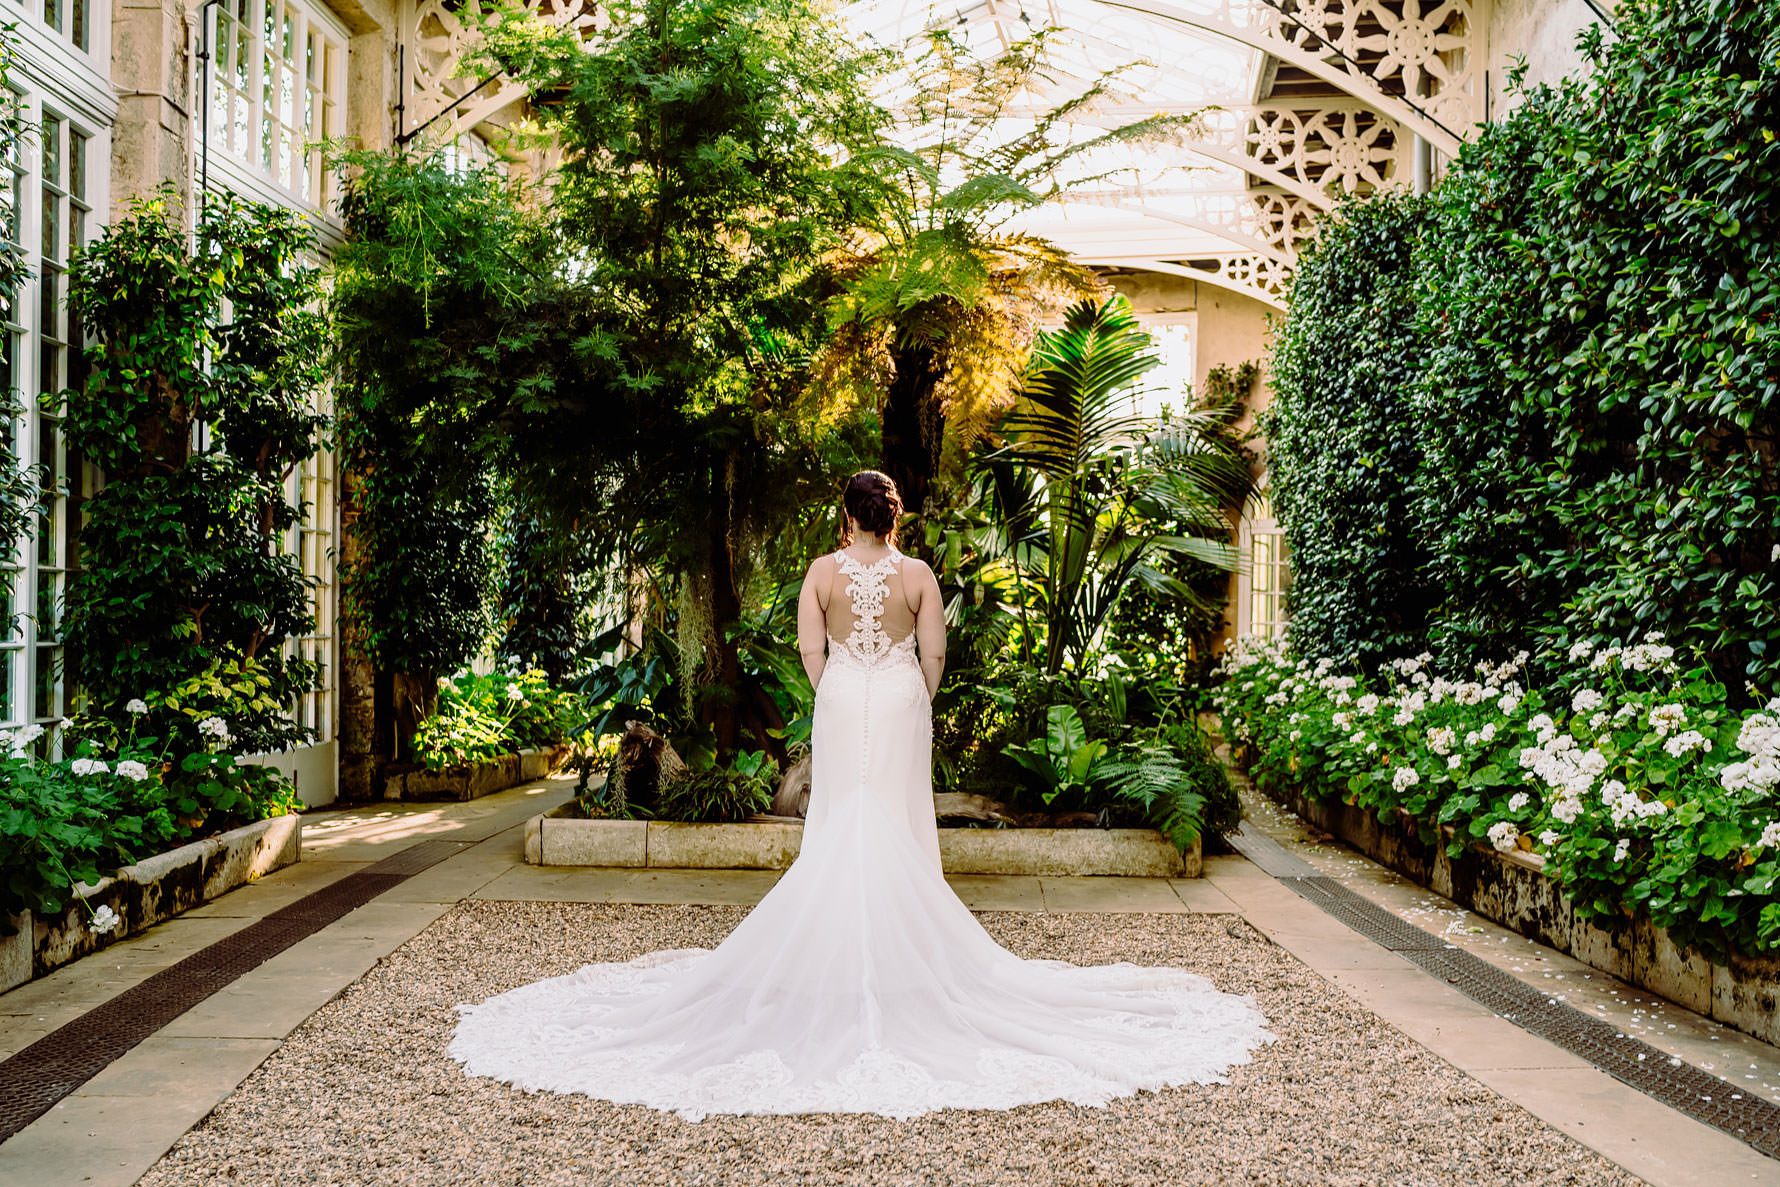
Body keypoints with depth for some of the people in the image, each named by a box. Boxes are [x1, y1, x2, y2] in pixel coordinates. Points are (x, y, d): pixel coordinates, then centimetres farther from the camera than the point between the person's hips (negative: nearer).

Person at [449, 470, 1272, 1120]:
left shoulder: (824, 569, -3)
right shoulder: (919, 574, -3)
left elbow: (809, 647, -5)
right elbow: (934, 654, -4)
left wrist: (835, 695, 8)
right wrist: (918, 701, 11)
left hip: (841, 705, 0)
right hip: (901, 706, 0)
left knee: (840, 821, 7)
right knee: (902, 821, 6)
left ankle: (840, 943, 10)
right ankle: (904, 944, 9)